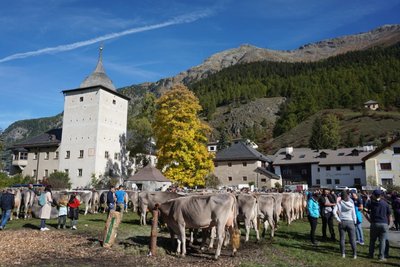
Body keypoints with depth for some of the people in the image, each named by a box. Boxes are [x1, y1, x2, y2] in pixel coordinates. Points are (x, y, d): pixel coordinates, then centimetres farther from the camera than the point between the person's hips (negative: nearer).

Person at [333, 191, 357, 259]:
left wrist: (338, 219, -7)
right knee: (352, 239, 7)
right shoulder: (351, 203, -2)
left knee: (342, 239, 8)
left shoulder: (339, 203, -4)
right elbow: (354, 213, 1)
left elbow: (334, 212, -14)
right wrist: (355, 222, 12)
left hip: (342, 222, 0)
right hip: (350, 222, 0)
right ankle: (354, 254, 9)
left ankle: (343, 253, 12)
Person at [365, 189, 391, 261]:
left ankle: (371, 254, 20)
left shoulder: (371, 202, 1)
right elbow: (389, 215, 7)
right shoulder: (385, 203, 6)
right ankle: (382, 256, 2)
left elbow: (365, 212, -10)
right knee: (383, 241, 3)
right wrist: (388, 224, 16)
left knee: (372, 240, 12)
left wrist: (370, 220, 1)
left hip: (374, 224, -1)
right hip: (384, 224, 1)